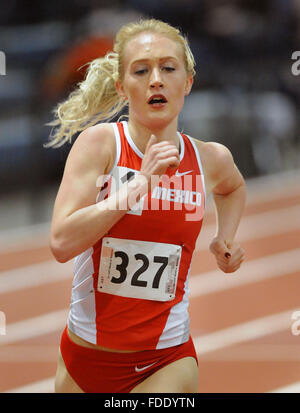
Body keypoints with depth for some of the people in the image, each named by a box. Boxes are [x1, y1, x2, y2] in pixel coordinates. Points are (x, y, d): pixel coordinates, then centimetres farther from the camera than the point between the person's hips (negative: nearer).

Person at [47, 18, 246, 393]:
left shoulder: (211, 159, 1)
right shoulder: (100, 143, -9)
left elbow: (233, 187, 28)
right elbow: (62, 243, -21)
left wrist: (226, 239, 10)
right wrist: (142, 181, -22)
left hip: (166, 363, 0)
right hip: (84, 359, 0)